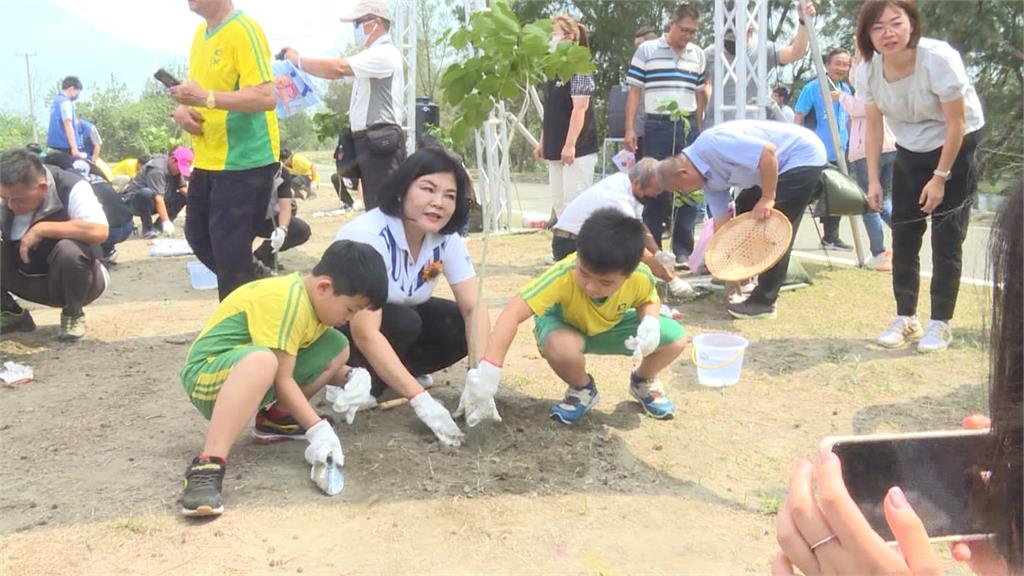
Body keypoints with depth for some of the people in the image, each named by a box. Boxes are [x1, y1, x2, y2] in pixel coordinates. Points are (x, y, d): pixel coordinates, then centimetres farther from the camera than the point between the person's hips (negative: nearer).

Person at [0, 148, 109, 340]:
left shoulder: (72, 189, -25)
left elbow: (99, 231, -40)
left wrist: (41, 229, -34)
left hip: (70, 280, -4)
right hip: (27, 278, 4)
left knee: (68, 250, -36)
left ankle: (73, 314, -7)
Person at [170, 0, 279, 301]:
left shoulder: (244, 31, -16)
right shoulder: (201, 33, 11)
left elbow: (266, 97, -24)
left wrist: (206, 98, -31)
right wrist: (183, 109, -1)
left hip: (244, 161, -9)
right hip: (208, 159, 9)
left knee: (230, 251, -4)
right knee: (199, 236, 18)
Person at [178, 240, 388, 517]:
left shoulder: (313, 297, 4)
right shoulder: (287, 299, -25)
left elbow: (321, 364, 10)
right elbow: (283, 380, -26)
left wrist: (351, 377, -7)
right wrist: (318, 429, -27)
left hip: (252, 369, 9)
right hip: (207, 374, -9)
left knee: (337, 348, 4)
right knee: (262, 360, -43)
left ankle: (275, 419, 6)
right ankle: (207, 466, -45)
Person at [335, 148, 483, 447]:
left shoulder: (446, 237, -15)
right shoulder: (368, 235, -35)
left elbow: (474, 308, -17)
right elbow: (365, 333, -40)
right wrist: (420, 399, -44)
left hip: (400, 313, 6)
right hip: (339, 325, -6)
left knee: (462, 328, -18)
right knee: (403, 323, -34)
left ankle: (391, 372, 2)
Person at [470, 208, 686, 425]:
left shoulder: (641, 277, -31)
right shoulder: (563, 276, -41)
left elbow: (648, 300, -5)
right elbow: (513, 313, -45)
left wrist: (650, 322, -29)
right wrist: (488, 369, -53)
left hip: (612, 325, 3)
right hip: (565, 324, -3)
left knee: (676, 338, -17)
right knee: (560, 348, -39)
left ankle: (644, 381, 18)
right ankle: (582, 389, -2)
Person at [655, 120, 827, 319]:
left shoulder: (713, 144, -26)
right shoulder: (708, 176, 4)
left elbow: (768, 151, -32)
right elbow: (722, 221, 9)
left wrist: (767, 198, -26)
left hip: (804, 155, -10)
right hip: (783, 163, 10)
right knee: (745, 207, 21)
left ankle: (763, 301, -5)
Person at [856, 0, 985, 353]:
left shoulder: (938, 59, -29)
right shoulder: (869, 70, -15)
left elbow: (956, 124, -22)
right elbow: (874, 127, -4)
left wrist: (940, 178, -19)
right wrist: (873, 181, -7)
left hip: (956, 149, -5)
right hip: (910, 152, 5)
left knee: (946, 239, -5)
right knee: (903, 237, 4)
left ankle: (940, 323, 5)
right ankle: (906, 318, 15)